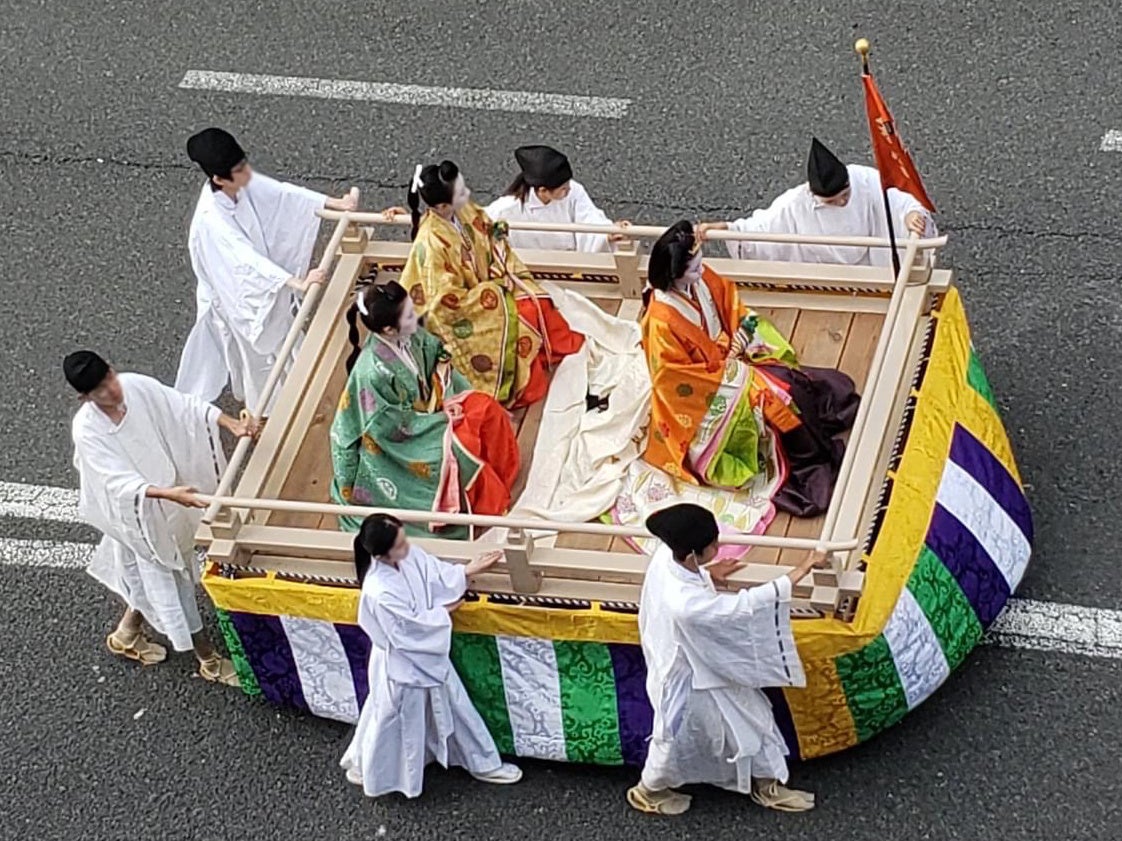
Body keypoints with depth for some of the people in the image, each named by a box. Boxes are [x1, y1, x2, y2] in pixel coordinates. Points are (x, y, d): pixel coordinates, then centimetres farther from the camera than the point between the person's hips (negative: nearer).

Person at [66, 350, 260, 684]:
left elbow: (186, 407, -12)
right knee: (164, 573, 8)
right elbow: (121, 483, -35)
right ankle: (205, 654, 25)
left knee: (149, 569, 24)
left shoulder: (136, 386, -17)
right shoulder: (87, 430, -30)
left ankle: (128, 632, 50)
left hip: (170, 492, 6)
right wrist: (170, 494, -48)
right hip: (137, 512, -6)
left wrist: (233, 424, -24)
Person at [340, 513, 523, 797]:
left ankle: (482, 763, 41)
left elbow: (438, 574, 2)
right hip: (401, 664, -8)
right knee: (393, 719, 17)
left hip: (428, 655, 8)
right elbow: (410, 629, -28)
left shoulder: (409, 556, -15)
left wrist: (470, 569, -8)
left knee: (451, 707, 23)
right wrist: (443, 611, -15)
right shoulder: (379, 593, -38)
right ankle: (362, 765, 44)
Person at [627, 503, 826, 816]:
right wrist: (800, 572, -35)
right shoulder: (686, 605, -45)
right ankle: (648, 792, 48)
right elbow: (746, 605, -40)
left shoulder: (667, 555, -21)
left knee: (750, 716, 23)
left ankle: (766, 784, 45)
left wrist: (707, 577, -8)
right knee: (677, 742, 20)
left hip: (707, 665, 8)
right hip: (688, 680, -8)